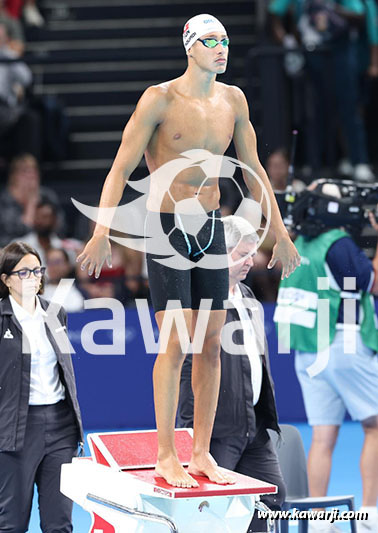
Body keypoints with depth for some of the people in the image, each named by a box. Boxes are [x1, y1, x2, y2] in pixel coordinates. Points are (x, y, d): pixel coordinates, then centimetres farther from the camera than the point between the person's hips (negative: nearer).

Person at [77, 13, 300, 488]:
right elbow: (120, 169, -13)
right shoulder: (160, 99, -12)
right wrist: (102, 233, -22)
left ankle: (201, 453, 11)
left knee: (212, 343, 4)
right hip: (166, 228, -5)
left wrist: (279, 232, 16)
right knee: (176, 344, -10)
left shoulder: (233, 100, 4)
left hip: (212, 228, 6)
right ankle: (165, 456, -3)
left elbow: (253, 170, 15)